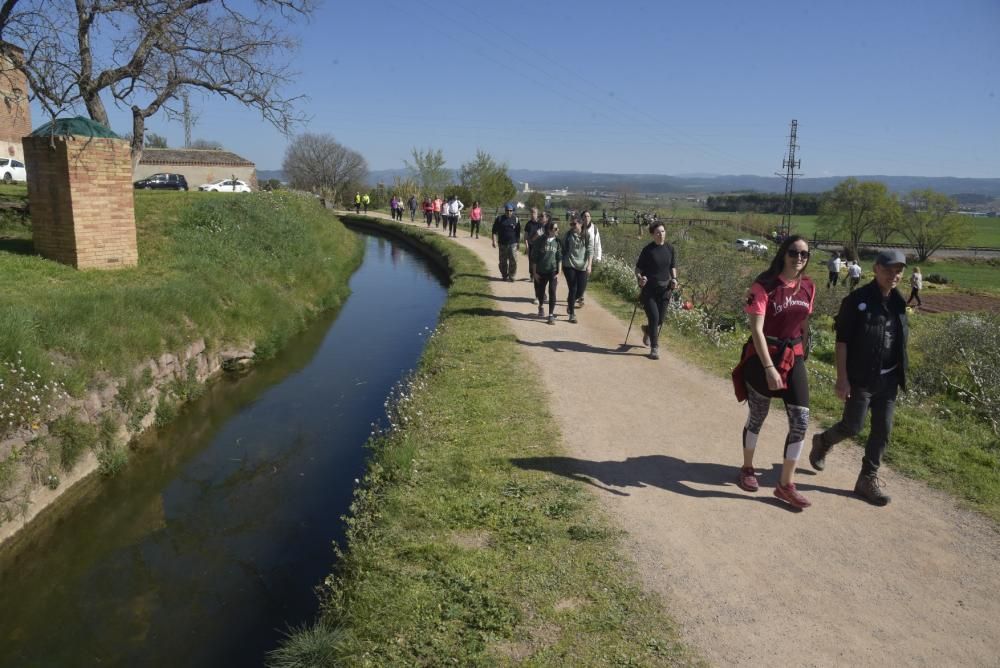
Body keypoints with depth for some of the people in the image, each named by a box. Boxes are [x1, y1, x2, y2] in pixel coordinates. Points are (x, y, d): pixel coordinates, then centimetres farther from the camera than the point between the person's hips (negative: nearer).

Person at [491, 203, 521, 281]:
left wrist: (518, 242, 10)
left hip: (513, 243, -1)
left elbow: (518, 233, 12)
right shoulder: (499, 219, 3)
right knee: (503, 261, 7)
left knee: (513, 260, -10)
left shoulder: (516, 220, 5)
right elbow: (494, 231, 5)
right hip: (502, 244, 1)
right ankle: (505, 276, 22)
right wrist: (494, 241, -4)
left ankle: (511, 276, -1)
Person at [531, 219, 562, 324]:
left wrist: (559, 272, -2)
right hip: (541, 272, 0)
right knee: (540, 291, 13)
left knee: (552, 292, -10)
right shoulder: (539, 241, -7)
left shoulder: (557, 242, -1)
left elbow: (559, 258, 3)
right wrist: (534, 272, -4)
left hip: (553, 271, 0)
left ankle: (551, 315, -2)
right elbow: (534, 258, -2)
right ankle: (541, 306, 45)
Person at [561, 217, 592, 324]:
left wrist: (589, 264, -16)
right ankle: (572, 314, 5)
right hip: (569, 265, -1)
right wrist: (562, 264, 9)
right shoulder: (568, 235, 2)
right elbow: (564, 250, 8)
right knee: (573, 289, -5)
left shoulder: (587, 236, 1)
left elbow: (590, 250, -4)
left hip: (582, 266, 1)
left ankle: (570, 303, 36)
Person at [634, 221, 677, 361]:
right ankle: (654, 348, 2)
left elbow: (673, 267, 16)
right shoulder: (648, 250, -8)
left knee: (660, 320, 8)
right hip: (648, 289, -4)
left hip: (664, 289, 4)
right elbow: (638, 268, -3)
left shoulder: (670, 249, 4)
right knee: (654, 317, -11)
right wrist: (639, 278, -22)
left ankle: (647, 330, 44)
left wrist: (674, 279, -2)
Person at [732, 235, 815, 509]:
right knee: (757, 416, 10)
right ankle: (747, 468, 34)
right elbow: (756, 330, -21)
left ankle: (786, 485, 11)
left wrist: (803, 355, 16)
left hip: (793, 358, 5)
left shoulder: (808, 287, 2)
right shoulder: (764, 285, -16)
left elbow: (804, 325, 14)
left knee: (801, 420, -1)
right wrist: (769, 367, -27)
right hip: (763, 356, -5)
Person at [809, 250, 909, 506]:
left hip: (888, 379, 6)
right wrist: (842, 378, -15)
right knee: (852, 426, 0)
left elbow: (900, 342, 13)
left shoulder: (898, 303, 6)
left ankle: (868, 478, 19)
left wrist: (900, 376, 12)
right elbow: (842, 340, -12)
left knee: (883, 429, 7)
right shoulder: (857, 300, -11)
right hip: (861, 378, -5)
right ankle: (823, 442, 31)